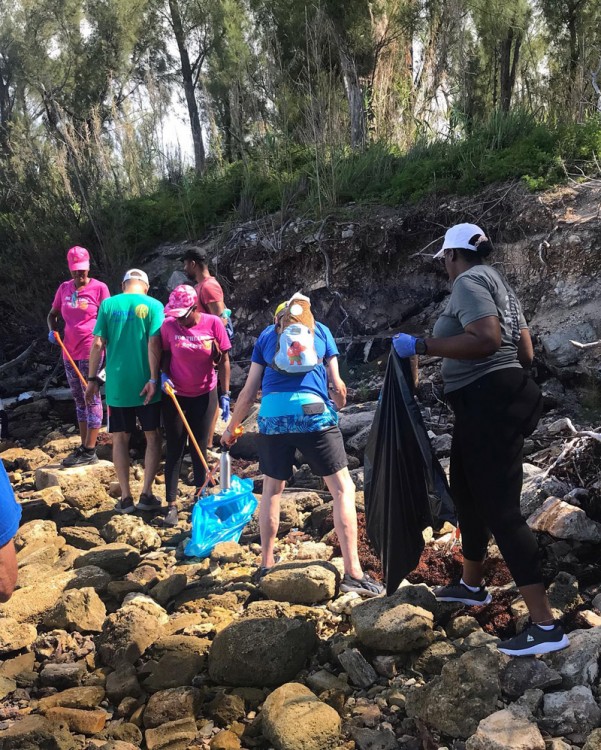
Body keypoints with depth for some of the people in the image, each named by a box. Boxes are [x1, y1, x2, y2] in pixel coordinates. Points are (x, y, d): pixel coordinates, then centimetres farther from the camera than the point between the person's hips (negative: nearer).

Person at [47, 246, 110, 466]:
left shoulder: (99, 288, -7)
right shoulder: (64, 288, 7)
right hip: (69, 353, 6)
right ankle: (83, 446, 22)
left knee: (92, 398, -2)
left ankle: (90, 451, 1)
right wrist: (52, 330, -2)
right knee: (79, 400, 13)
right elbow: (52, 314, 17)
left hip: (90, 353, -6)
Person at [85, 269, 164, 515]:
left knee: (120, 439, 10)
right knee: (153, 437, 11)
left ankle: (125, 497, 11)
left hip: (116, 384, 2)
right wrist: (153, 379, -13)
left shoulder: (108, 305, 3)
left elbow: (98, 344, -1)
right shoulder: (153, 305, -3)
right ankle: (146, 494, 10)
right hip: (144, 384, -1)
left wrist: (92, 379, 5)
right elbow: (153, 344, -12)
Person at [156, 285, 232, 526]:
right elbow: (165, 355, 3)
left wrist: (225, 395, -7)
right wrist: (163, 375, -17)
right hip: (175, 395, 0)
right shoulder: (168, 325, -11)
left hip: (204, 395, 0)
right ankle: (171, 504, 8)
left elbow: (224, 360, -5)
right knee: (174, 449, 2)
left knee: (200, 447, 9)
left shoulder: (213, 323, -12)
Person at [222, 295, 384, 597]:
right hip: (313, 411, -2)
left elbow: (249, 391, 18)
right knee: (343, 488, 4)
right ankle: (353, 573, -1)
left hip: (271, 413, 2)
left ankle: (266, 566, 25)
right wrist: (337, 407, 37)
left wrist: (231, 428, 30)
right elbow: (336, 386, 16)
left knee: (272, 488, 19)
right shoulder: (320, 330, 20)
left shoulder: (266, 335, 22)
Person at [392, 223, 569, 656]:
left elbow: (486, 340, -26)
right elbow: (526, 353, 18)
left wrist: (421, 346, -22)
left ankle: (546, 626, -8)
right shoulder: (497, 283, 20)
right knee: (467, 491, 24)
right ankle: (472, 584, 41)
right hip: (496, 402, 11)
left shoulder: (469, 280, -10)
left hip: (488, 403, -11)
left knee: (500, 508, -10)